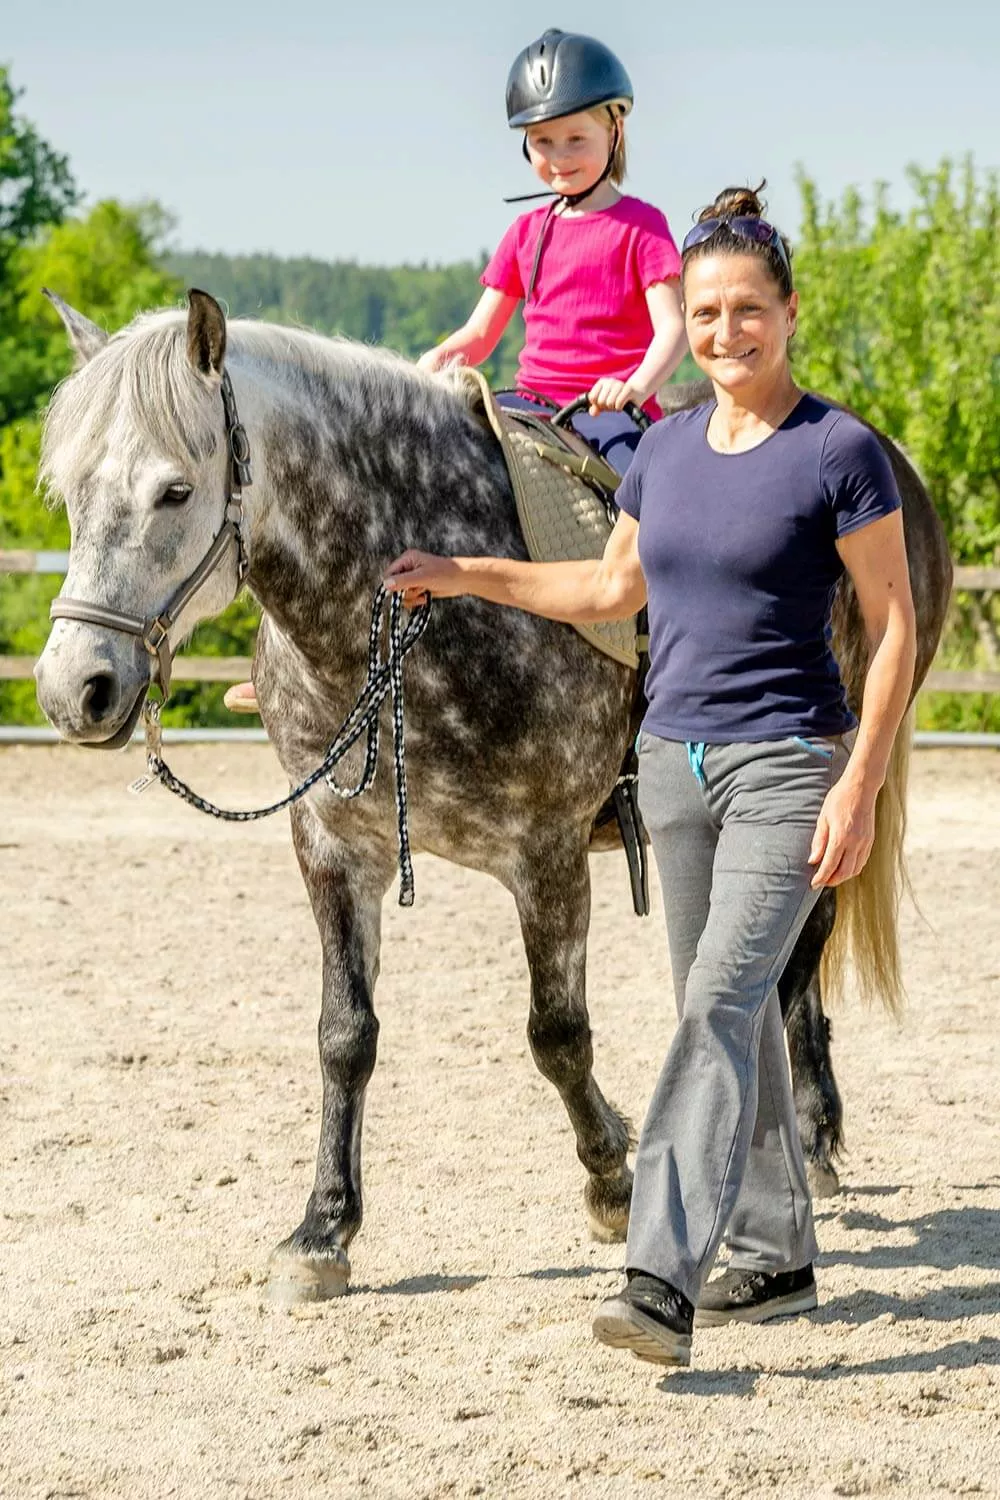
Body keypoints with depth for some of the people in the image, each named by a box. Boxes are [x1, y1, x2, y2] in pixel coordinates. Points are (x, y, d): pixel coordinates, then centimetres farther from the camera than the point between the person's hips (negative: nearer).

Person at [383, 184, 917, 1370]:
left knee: (719, 1004, -17)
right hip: (673, 760, 7)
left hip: (785, 764, -6)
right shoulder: (667, 449, 7)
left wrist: (860, 786, -16)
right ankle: (777, 1256, 25)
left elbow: (894, 625, -9)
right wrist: (465, 576, 15)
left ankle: (660, 1280, -22)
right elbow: (614, 587, 21)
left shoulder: (836, 452, -10)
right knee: (728, 1017, 12)